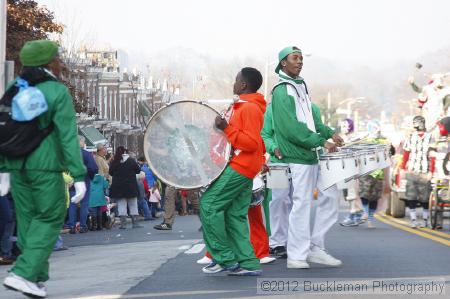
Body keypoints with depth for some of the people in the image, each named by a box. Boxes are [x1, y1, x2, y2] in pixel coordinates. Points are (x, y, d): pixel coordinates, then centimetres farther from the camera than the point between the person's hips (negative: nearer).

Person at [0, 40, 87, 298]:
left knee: (28, 220, 14)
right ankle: (24, 273, -10)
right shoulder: (57, 92, -9)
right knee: (50, 219, 3)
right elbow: (68, 136, -13)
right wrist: (79, 175, -13)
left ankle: (37, 277, 19)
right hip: (45, 167, -6)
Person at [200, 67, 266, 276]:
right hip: (243, 167, 10)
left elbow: (252, 143, -21)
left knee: (209, 204, -10)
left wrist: (227, 128, -23)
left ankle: (225, 258, -8)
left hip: (240, 166, -10)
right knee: (235, 215, 8)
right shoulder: (244, 107, 18)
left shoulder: (250, 108, -14)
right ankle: (248, 264, 4)